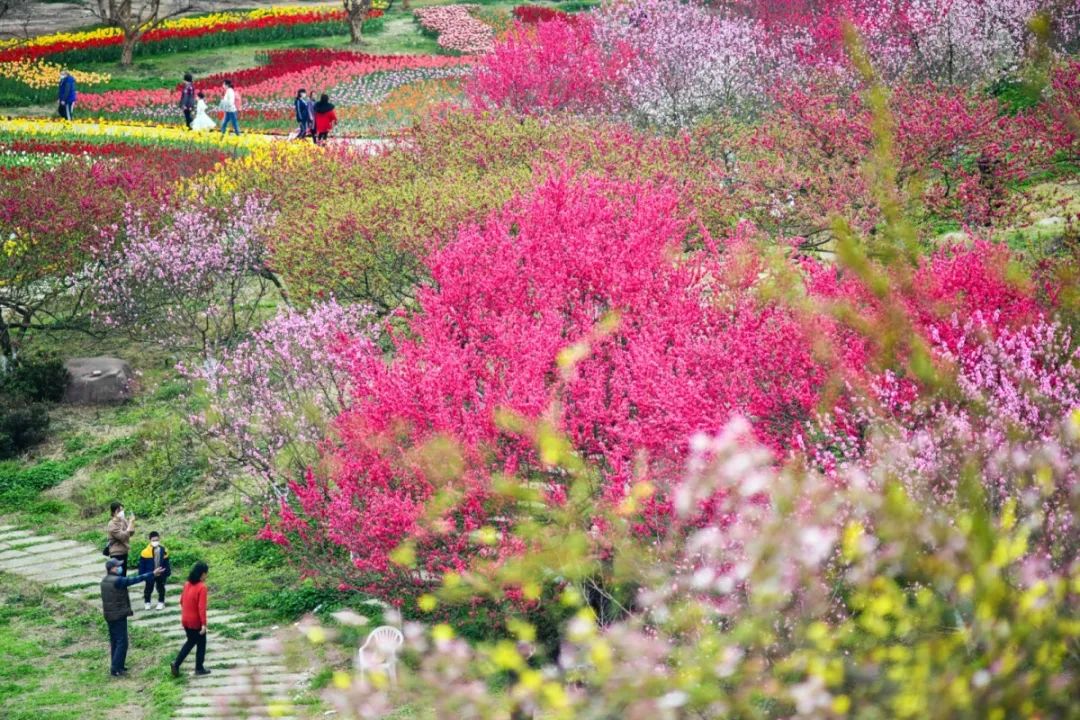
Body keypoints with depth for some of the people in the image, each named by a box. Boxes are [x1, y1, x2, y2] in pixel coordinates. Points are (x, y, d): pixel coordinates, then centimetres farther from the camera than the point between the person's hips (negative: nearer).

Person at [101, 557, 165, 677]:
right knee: (122, 642, -4)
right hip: (119, 616, -9)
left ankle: (116, 666, 23)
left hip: (109, 616, 9)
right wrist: (152, 574, -17)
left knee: (114, 641, 16)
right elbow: (135, 580, -20)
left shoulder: (105, 580, 7)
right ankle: (116, 669, -5)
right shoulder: (118, 581, -21)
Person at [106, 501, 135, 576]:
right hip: (117, 553, -8)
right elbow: (123, 536, -24)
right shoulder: (112, 525, -18)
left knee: (123, 573, 16)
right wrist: (130, 523, -23)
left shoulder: (124, 520, 3)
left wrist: (132, 522, -9)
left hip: (124, 552, 8)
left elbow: (131, 533, 7)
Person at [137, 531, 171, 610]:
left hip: (161, 574, 2)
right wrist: (142, 574, -8)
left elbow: (166, 563, 2)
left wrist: (168, 572, 3)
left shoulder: (163, 550, -8)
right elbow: (142, 564, -9)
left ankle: (161, 602, 27)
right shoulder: (145, 551, -17)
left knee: (161, 588, 14)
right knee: (149, 588, 9)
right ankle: (147, 602, 25)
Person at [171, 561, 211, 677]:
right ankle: (199, 668, 19)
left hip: (185, 620, 7)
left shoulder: (187, 584, 2)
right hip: (196, 621, -7)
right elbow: (201, 607, -24)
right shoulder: (202, 587, -21)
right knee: (201, 644, 12)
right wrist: (204, 623, -21)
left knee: (190, 642, 22)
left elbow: (182, 601, 11)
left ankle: (176, 663, 12)